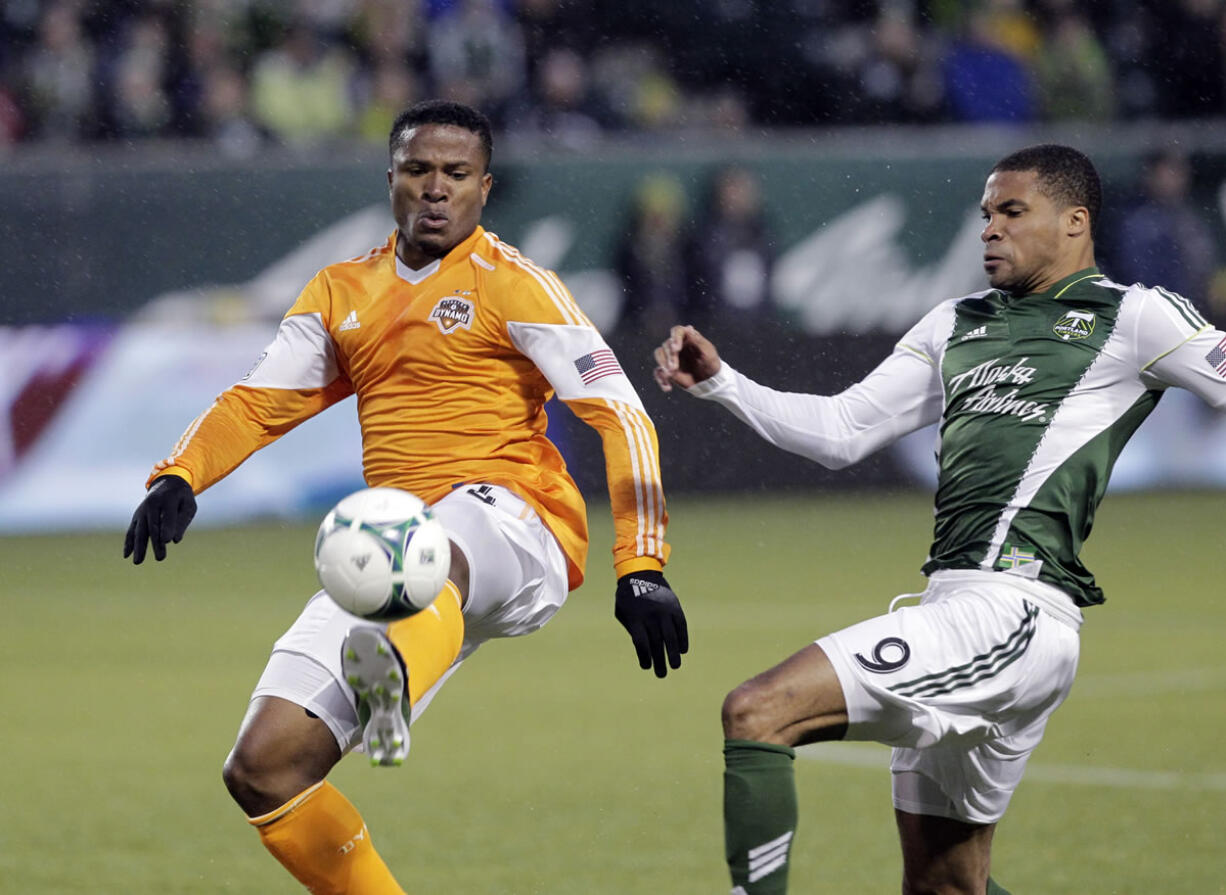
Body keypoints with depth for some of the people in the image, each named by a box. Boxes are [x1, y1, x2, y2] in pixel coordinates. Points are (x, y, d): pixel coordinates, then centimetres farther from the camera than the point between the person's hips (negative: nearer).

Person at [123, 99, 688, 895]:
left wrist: (641, 567, -14)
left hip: (514, 535, -6)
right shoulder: (342, 294, 19)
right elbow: (259, 403, 21)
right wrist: (179, 478, -1)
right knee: (262, 770, -8)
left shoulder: (510, 284, 2)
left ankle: (396, 682, -75)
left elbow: (619, 416, -4)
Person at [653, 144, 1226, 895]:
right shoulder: (957, 325, 23)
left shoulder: (1132, 317, 3)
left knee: (758, 712, -21)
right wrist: (719, 382, 15)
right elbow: (839, 432, 25)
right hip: (953, 602, 8)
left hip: (1013, 613, -8)